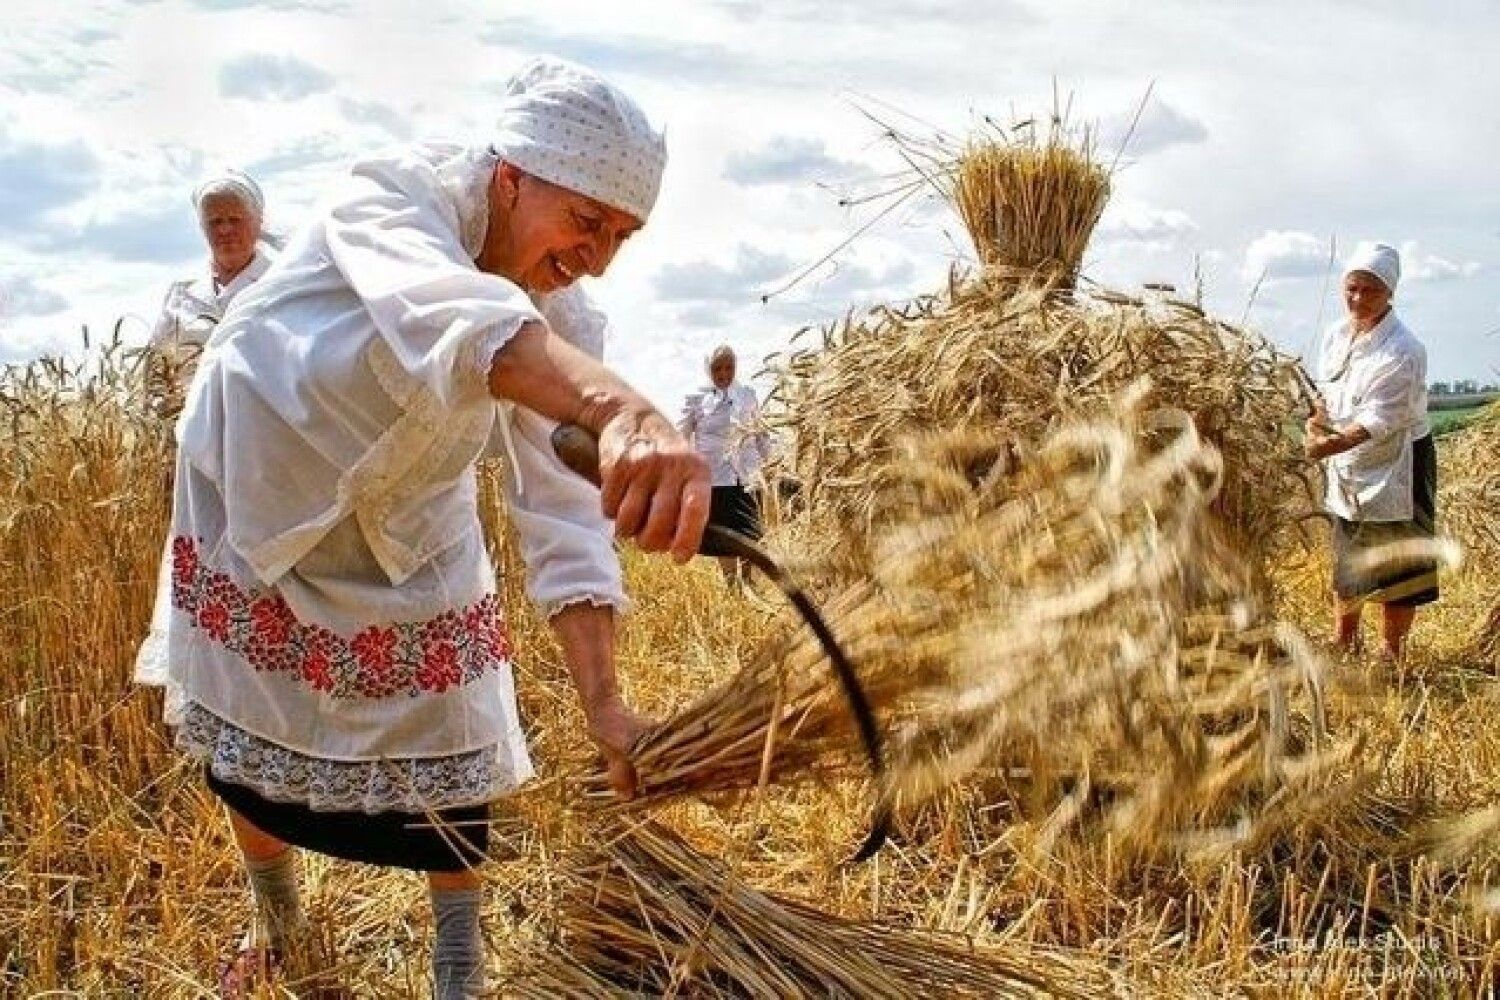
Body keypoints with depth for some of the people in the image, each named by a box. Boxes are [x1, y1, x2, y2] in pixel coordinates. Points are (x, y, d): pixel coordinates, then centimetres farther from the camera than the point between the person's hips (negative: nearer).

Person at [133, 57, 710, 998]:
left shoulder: (564, 317, -20)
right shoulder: (392, 199, -34)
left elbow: (567, 516, -24)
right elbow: (452, 312, -58)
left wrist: (603, 701, -36)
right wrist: (619, 407, -77)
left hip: (409, 524, 3)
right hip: (257, 491, -3)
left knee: (448, 746, 0)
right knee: (249, 743, 10)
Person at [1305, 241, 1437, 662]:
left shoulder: (1403, 350, -22)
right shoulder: (1336, 335, 0)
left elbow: (1379, 420, -28)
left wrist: (1333, 445, -42)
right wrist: (1317, 420, -10)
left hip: (1397, 465, -6)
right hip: (1348, 467, 6)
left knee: (1395, 563, 1)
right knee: (1347, 558, 17)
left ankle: (1392, 652, 15)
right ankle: (1344, 640, 34)